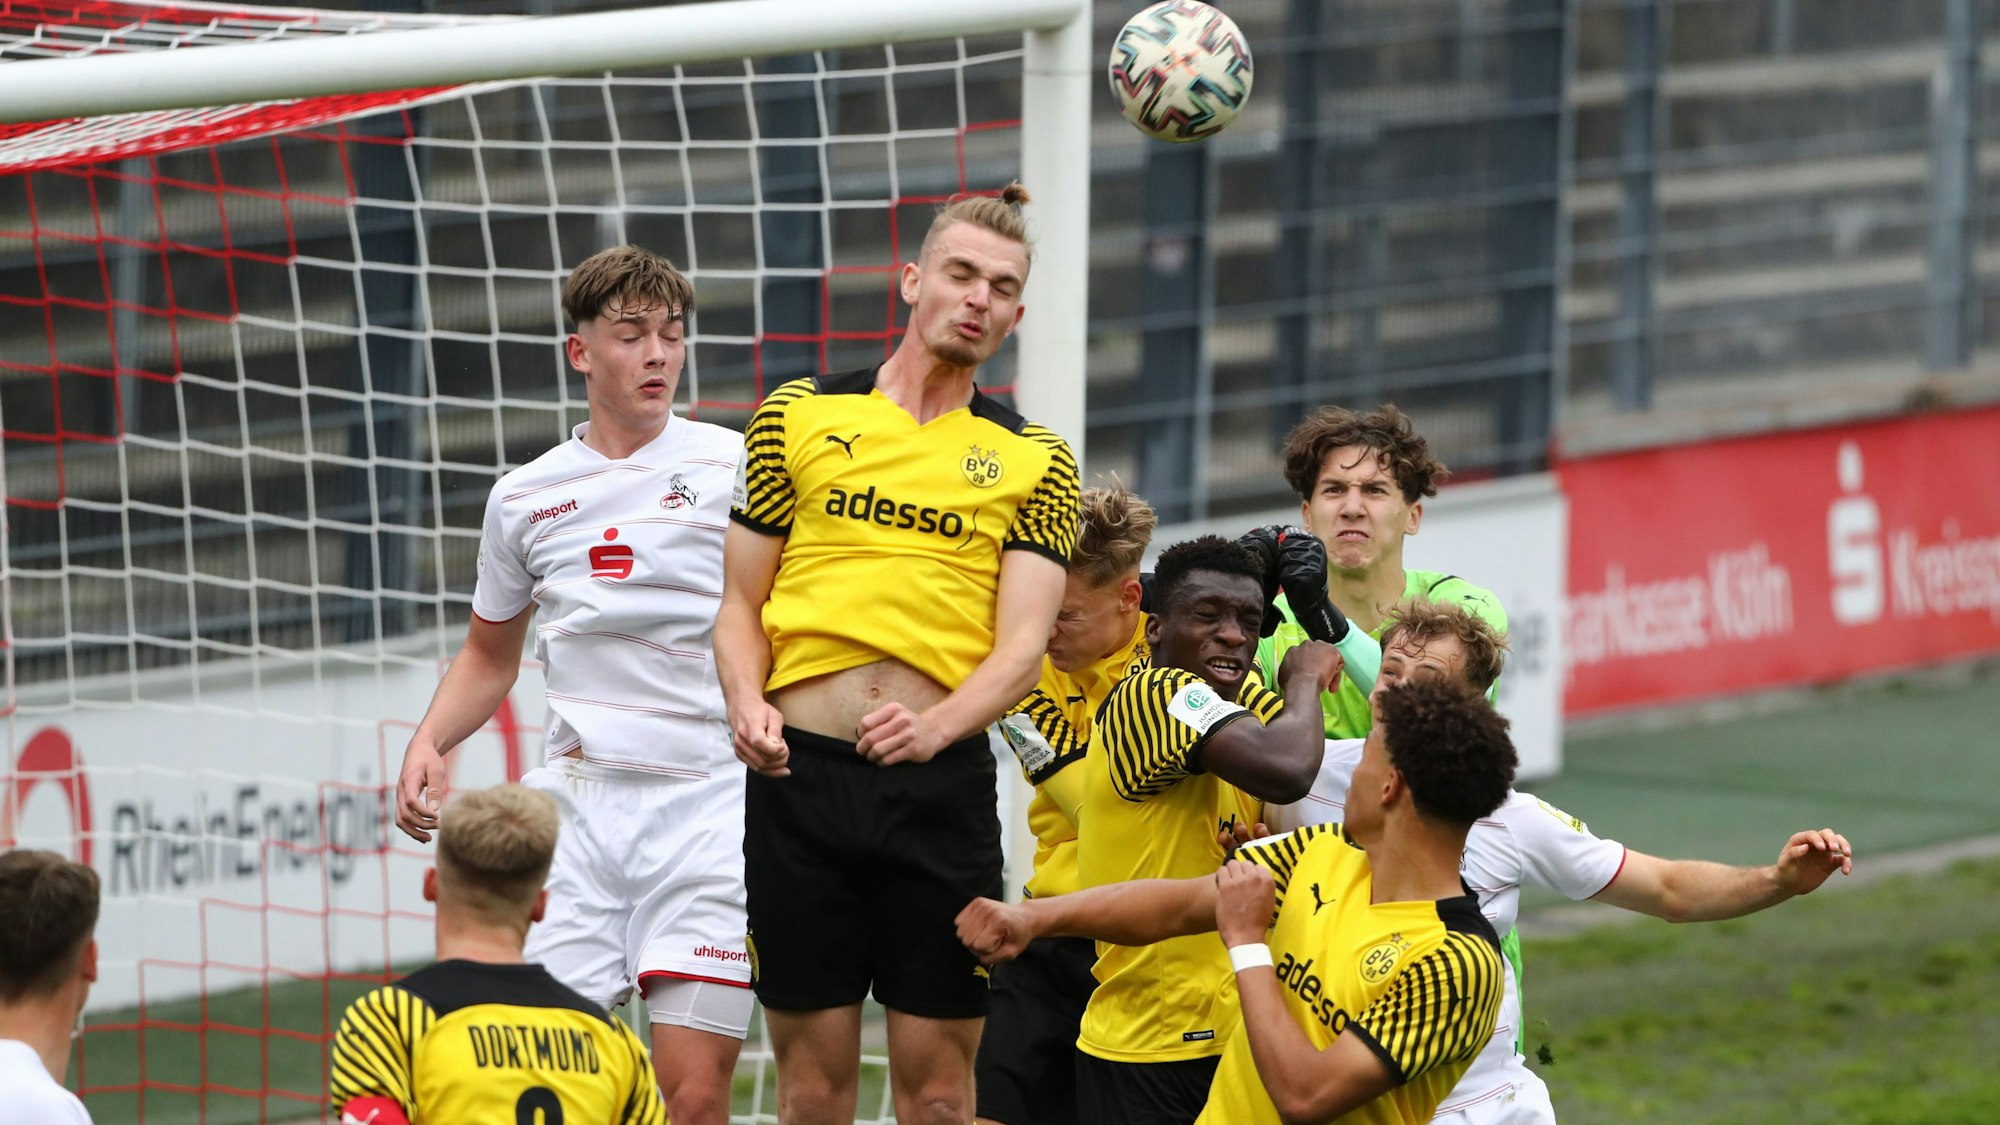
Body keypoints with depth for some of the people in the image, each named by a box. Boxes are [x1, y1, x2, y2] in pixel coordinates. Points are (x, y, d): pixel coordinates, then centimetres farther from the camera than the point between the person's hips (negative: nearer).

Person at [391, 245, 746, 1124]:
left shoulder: (731, 466, 1)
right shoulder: (525, 498, 13)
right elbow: (490, 655, 27)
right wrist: (429, 744, 9)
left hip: (707, 808, -3)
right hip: (579, 804, 3)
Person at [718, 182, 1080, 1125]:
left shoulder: (1034, 462, 9)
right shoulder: (800, 414, 9)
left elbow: (1022, 645, 0)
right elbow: (740, 600, 12)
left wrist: (937, 725, -19)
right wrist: (747, 703, -8)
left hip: (941, 780, 0)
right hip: (800, 769, 0)